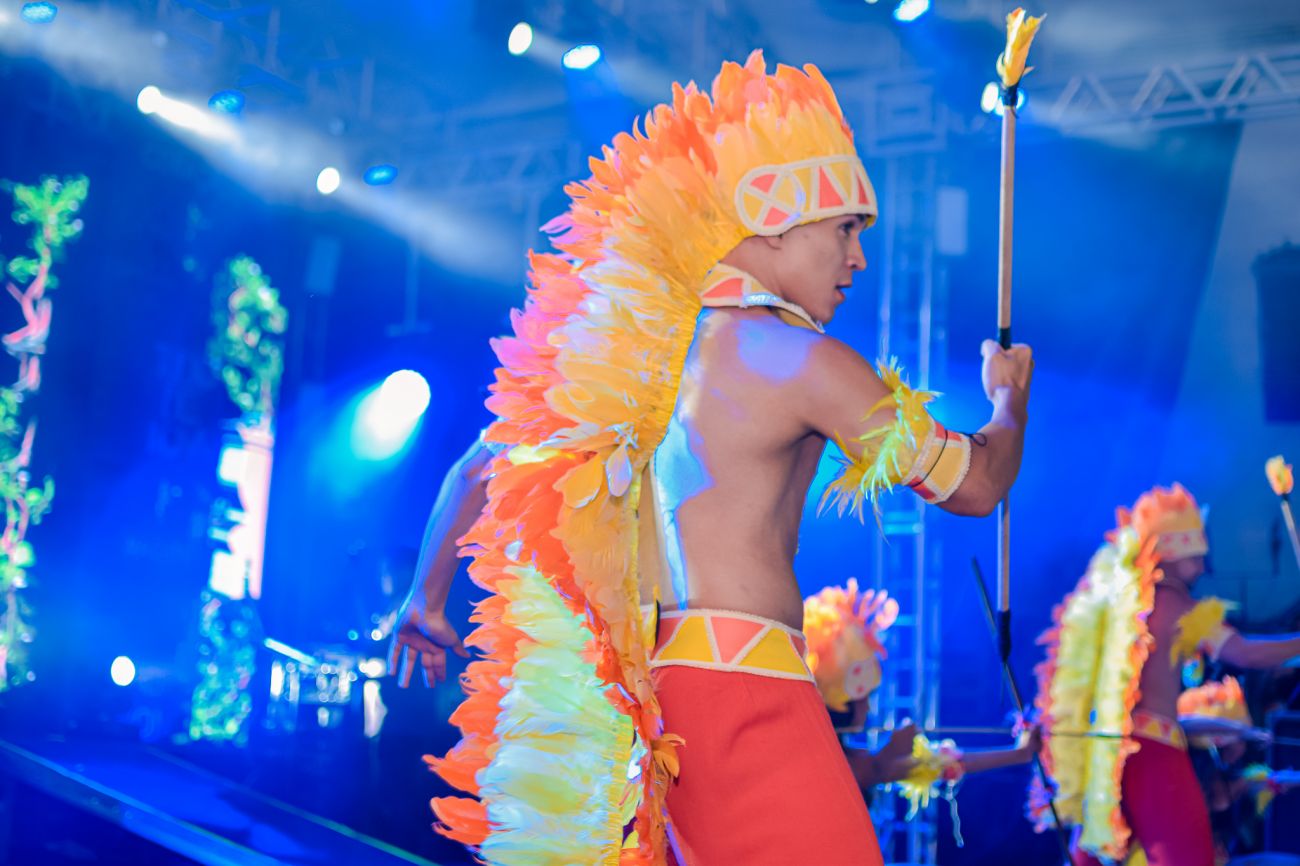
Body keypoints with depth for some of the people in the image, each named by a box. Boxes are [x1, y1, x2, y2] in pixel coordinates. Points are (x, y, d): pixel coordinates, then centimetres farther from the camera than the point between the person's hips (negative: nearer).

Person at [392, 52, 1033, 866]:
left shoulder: (636, 346, 15)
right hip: (740, 681, -8)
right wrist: (1011, 397, 23)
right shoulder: (801, 357, -6)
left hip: (638, 696, 9)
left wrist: (427, 596, 31)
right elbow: (974, 483, 2)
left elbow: (490, 467, 21)